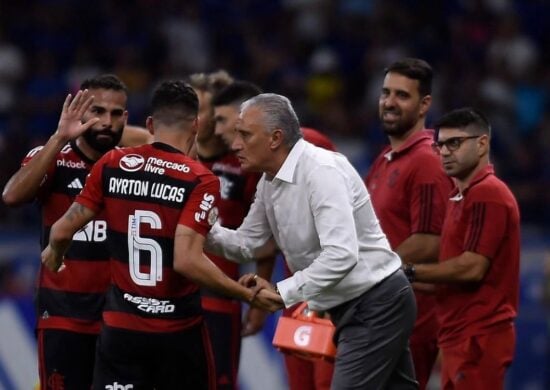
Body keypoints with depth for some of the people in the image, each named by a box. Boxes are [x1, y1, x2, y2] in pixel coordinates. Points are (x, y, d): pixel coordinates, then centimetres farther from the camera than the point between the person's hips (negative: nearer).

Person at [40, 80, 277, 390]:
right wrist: (249, 295, -12)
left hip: (120, 326, 3)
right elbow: (187, 260, -22)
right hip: (179, 329, -3)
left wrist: (54, 254, 26)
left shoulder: (112, 165, -1)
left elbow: (63, 231, 3)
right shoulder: (201, 181, -12)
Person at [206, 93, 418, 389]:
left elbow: (342, 254, -32)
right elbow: (247, 244, 14)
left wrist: (283, 292, -27)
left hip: (376, 304, -10)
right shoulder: (270, 182, 6)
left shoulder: (322, 171, -23)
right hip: (347, 307, 10)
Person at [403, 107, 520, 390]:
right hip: (460, 336, 10)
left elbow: (472, 267, -19)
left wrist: (410, 272, -11)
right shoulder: (462, 196, 21)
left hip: (478, 337, -10)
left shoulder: (487, 195, -12)